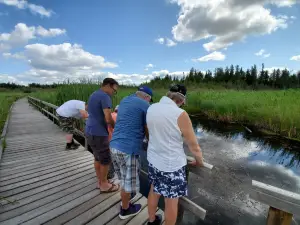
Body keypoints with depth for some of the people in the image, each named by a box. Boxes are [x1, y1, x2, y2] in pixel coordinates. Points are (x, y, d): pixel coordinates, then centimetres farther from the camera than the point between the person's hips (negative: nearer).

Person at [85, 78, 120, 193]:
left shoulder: (93, 95, 14)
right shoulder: (105, 97, -17)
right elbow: (108, 119, -24)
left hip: (90, 131, 10)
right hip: (98, 133, -9)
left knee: (97, 158, 19)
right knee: (106, 160, 6)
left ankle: (100, 181, 33)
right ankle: (104, 185, 21)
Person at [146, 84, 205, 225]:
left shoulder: (151, 108, -4)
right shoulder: (180, 115, -23)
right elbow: (194, 147, -13)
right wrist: (199, 161, 7)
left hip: (153, 160, 7)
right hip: (172, 165, -6)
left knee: (154, 191, 28)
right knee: (171, 202, 17)